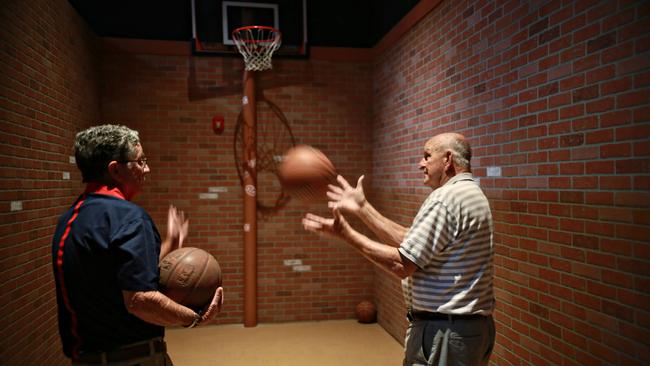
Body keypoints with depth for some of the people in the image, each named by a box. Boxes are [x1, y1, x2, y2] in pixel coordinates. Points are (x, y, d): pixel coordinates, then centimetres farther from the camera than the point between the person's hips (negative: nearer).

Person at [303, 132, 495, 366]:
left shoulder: (446, 197, -19)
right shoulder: (470, 193, 12)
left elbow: (402, 265, -20)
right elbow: (409, 242, 9)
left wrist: (345, 233, -13)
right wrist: (362, 208, 9)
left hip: (443, 332, -10)